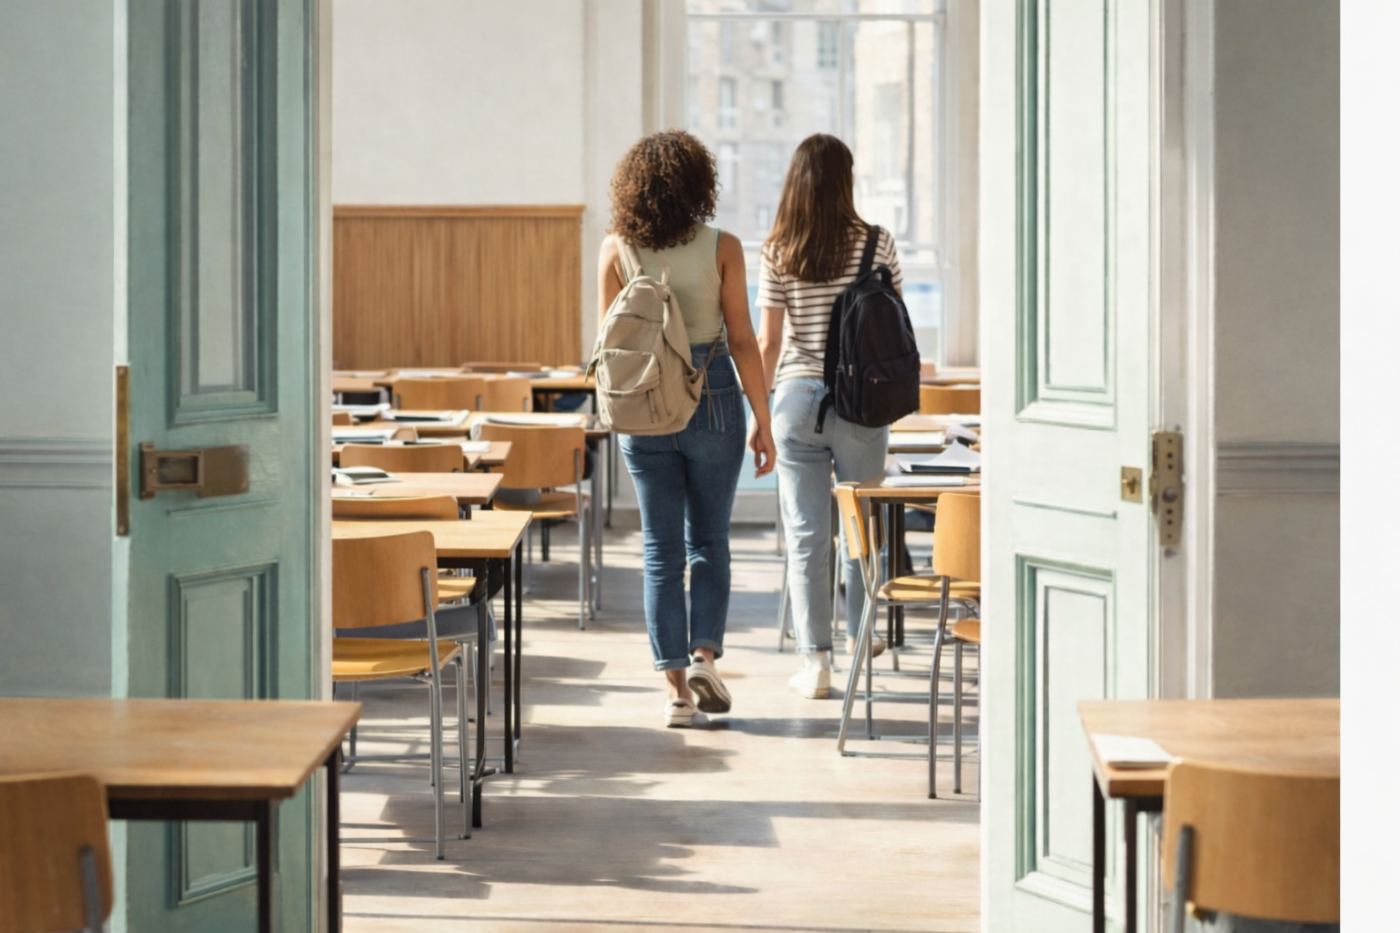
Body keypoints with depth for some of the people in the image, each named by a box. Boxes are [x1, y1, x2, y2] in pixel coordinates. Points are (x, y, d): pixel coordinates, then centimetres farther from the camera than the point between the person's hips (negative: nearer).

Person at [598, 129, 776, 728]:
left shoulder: (615, 249, -2)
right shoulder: (722, 248, -6)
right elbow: (742, 340, -6)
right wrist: (763, 421, 1)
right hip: (712, 398, -1)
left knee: (661, 550, 7)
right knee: (709, 541, 14)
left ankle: (676, 686, 5)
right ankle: (704, 655, -2)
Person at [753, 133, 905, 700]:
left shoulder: (777, 253, -3)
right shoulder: (875, 244, -4)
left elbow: (768, 343, -2)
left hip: (797, 398, 0)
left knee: (805, 534, 2)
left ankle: (815, 661, 0)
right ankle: (858, 633, 35)